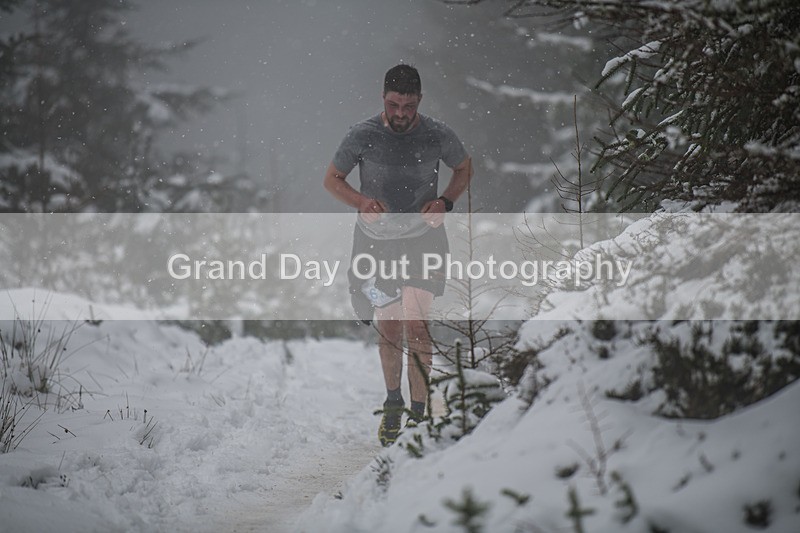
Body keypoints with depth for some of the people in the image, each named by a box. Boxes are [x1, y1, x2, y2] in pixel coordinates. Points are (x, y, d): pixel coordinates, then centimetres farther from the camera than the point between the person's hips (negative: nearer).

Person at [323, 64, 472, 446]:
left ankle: (419, 411, -6)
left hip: (422, 237, -1)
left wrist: (445, 201, -7)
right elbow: (332, 179, 2)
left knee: (415, 322, -15)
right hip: (376, 241, 1)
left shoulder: (438, 136, -8)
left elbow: (464, 169, 12)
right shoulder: (363, 136, -10)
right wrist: (362, 202, -17)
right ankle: (392, 401, 30)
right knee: (388, 329, 7)